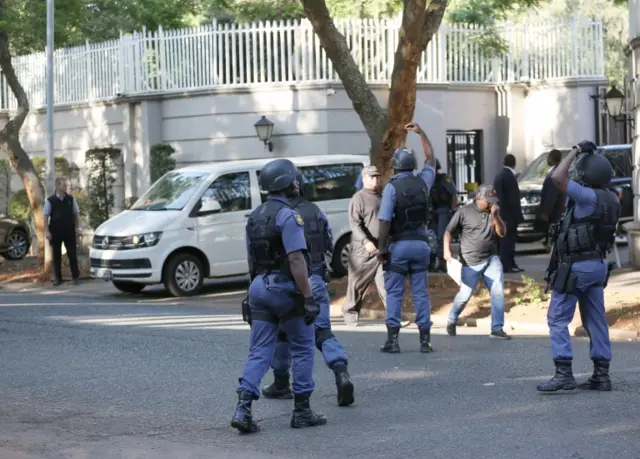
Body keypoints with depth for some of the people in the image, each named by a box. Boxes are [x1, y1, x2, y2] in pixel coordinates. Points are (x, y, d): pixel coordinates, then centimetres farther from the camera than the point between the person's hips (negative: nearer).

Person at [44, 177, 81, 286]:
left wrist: (77, 227, 3)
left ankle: (75, 276, 8)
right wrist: (47, 231, -7)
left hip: (69, 230, 1)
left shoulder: (71, 199, 3)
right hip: (55, 232, -1)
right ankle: (57, 278, 13)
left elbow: (76, 214, 9)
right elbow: (46, 216, -2)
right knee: (56, 255, 6)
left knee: (72, 254, 1)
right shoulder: (50, 200, -3)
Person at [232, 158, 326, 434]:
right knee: (303, 348, 8)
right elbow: (296, 260, -21)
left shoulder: (254, 217, 12)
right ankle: (302, 411, 11)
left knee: (259, 352, 5)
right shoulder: (288, 216, -14)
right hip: (285, 288, -7)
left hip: (259, 287, 7)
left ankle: (243, 408, -10)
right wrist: (308, 298, -20)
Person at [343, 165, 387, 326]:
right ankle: (351, 314, 10)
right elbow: (354, 224, -15)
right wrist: (365, 241, -26)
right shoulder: (358, 198, -6)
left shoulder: (382, 198, 17)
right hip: (363, 250, -5)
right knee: (357, 283, 1)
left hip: (382, 249, 5)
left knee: (385, 281, 1)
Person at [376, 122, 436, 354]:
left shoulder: (392, 187, -10)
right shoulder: (422, 182, 4)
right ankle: (425, 339, 5)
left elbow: (385, 221, -16)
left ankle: (392, 340, -1)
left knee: (394, 293, 1)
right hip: (420, 244, 4)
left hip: (398, 245, -4)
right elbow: (431, 159, 24)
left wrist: (381, 248, -10)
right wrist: (421, 133, 30)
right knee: (421, 292, 7)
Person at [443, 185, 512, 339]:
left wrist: (495, 217, -14)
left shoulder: (493, 211, 8)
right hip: (471, 262, -4)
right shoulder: (464, 212, -5)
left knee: (498, 292, -10)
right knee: (465, 295, 0)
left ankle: (497, 329, -5)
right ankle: (451, 320, 27)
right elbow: (449, 231, 0)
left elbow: (502, 233, 2)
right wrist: (447, 250, -13)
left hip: (491, 259, 4)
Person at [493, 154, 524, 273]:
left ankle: (502, 263, 14)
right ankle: (508, 265, -8)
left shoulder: (498, 177, 13)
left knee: (502, 240, 11)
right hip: (509, 214, -9)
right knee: (508, 240, -8)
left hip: (500, 214, 9)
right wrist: (518, 216, -12)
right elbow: (514, 199, -16)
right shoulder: (509, 177, -15)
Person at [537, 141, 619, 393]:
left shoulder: (589, 197, -20)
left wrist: (576, 150, -17)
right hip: (598, 265, 9)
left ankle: (563, 374, -11)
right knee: (595, 320, 11)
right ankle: (601, 375, 12)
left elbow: (557, 178, -28)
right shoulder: (611, 198, 6)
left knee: (558, 319, -5)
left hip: (576, 266, -9)